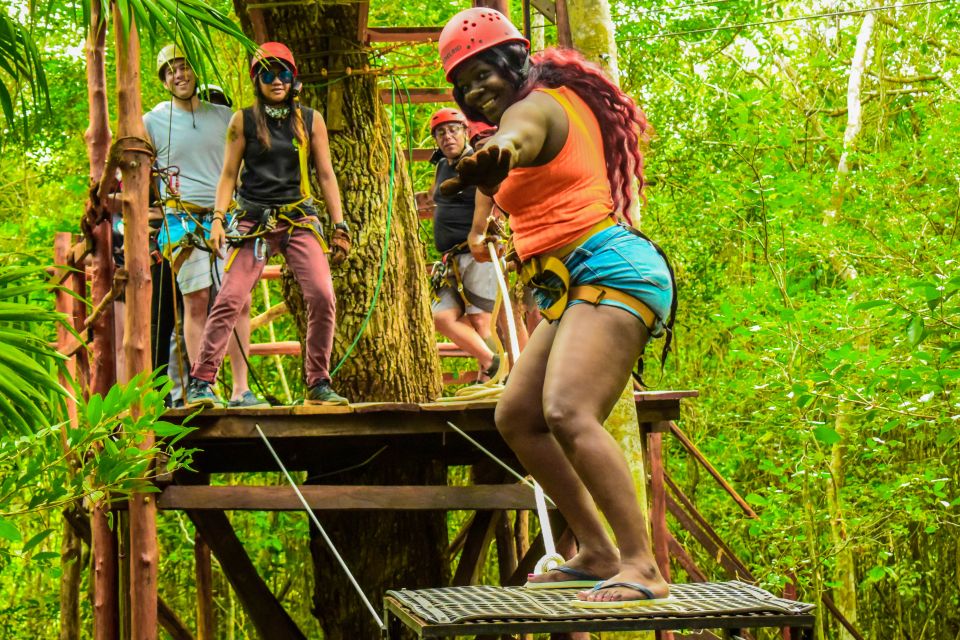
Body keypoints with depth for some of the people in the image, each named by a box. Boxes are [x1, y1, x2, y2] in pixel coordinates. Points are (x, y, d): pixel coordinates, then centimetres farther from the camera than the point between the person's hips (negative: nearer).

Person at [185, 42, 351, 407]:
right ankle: (201, 383, -8)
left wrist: (339, 226, 7)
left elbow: (326, 175, 13)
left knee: (322, 295, -14)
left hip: (300, 220, 1)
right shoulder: (243, 121, 7)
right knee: (229, 300, -12)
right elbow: (229, 174, 8)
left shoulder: (310, 121, 11)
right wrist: (218, 219, -5)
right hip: (254, 222, -1)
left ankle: (319, 385, -2)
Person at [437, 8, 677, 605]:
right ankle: (597, 553, 14)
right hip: (575, 289, 11)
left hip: (609, 271, -11)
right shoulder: (561, 96, 20)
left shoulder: (533, 106, -10)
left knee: (568, 414, -28)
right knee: (516, 417, 14)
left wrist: (493, 155, -60)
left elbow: (518, 136, -38)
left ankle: (642, 566, -32)